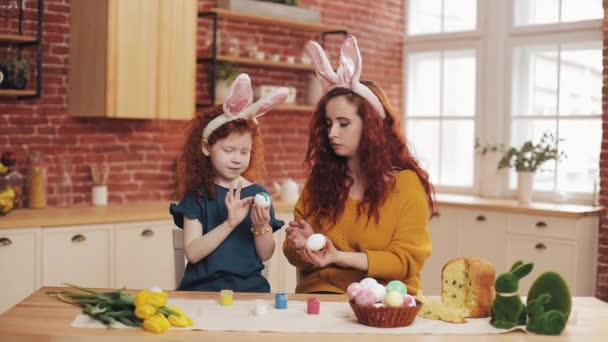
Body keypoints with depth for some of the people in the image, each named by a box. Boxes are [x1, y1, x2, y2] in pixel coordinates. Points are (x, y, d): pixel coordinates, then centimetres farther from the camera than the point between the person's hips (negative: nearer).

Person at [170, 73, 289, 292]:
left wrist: (261, 227, -13)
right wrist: (230, 223, -20)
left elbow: (266, 255, 6)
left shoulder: (257, 193, 5)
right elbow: (192, 253, -10)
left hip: (249, 285, 2)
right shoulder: (197, 194, 1)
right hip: (204, 286, -2)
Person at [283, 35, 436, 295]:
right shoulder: (319, 179, 8)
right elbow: (294, 253, 14)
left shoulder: (407, 183, -2)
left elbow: (405, 260, -7)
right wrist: (302, 246, -10)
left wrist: (339, 257, -18)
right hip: (322, 293, 2)